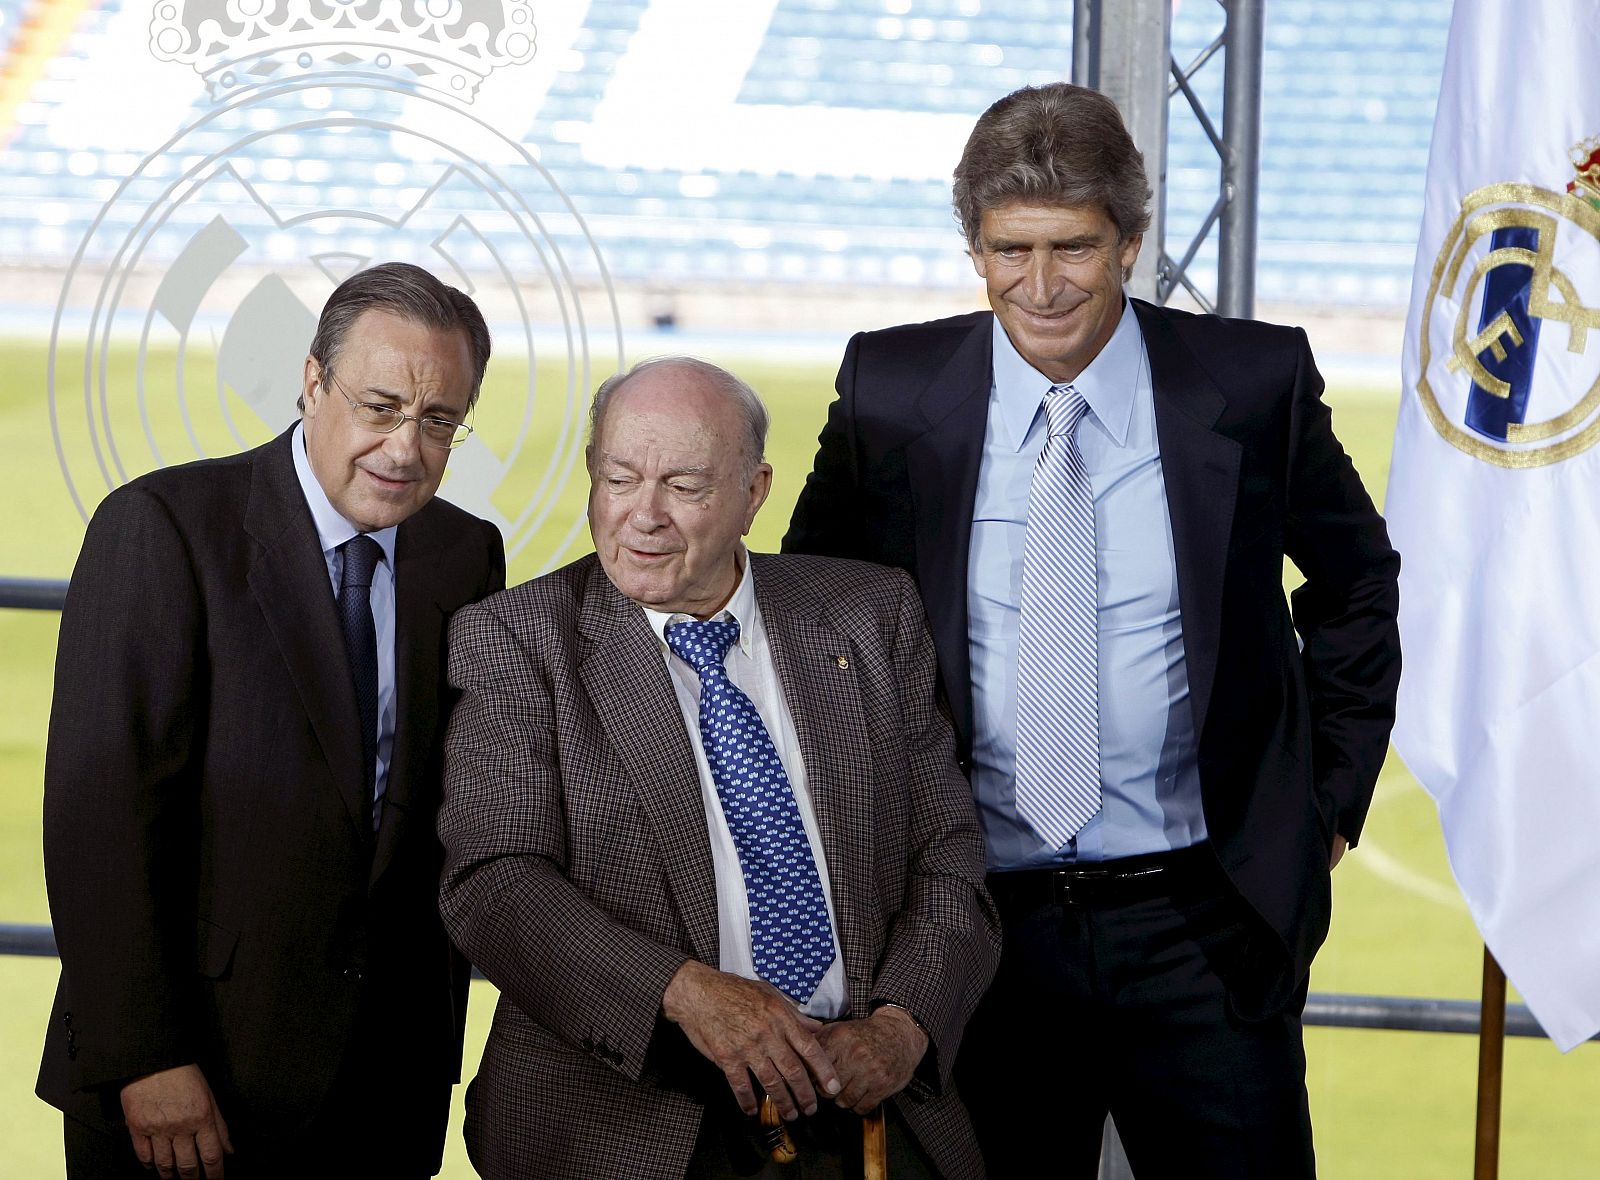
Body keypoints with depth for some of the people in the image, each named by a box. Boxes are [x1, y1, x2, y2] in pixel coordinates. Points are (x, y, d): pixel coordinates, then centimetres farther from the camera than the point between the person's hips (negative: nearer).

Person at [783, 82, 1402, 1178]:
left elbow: (1357, 583, 13)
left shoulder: (1253, 385, -3)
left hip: (1200, 926, -1)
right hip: (979, 918, 1)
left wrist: (1333, 794, 7)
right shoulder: (891, 394, -1)